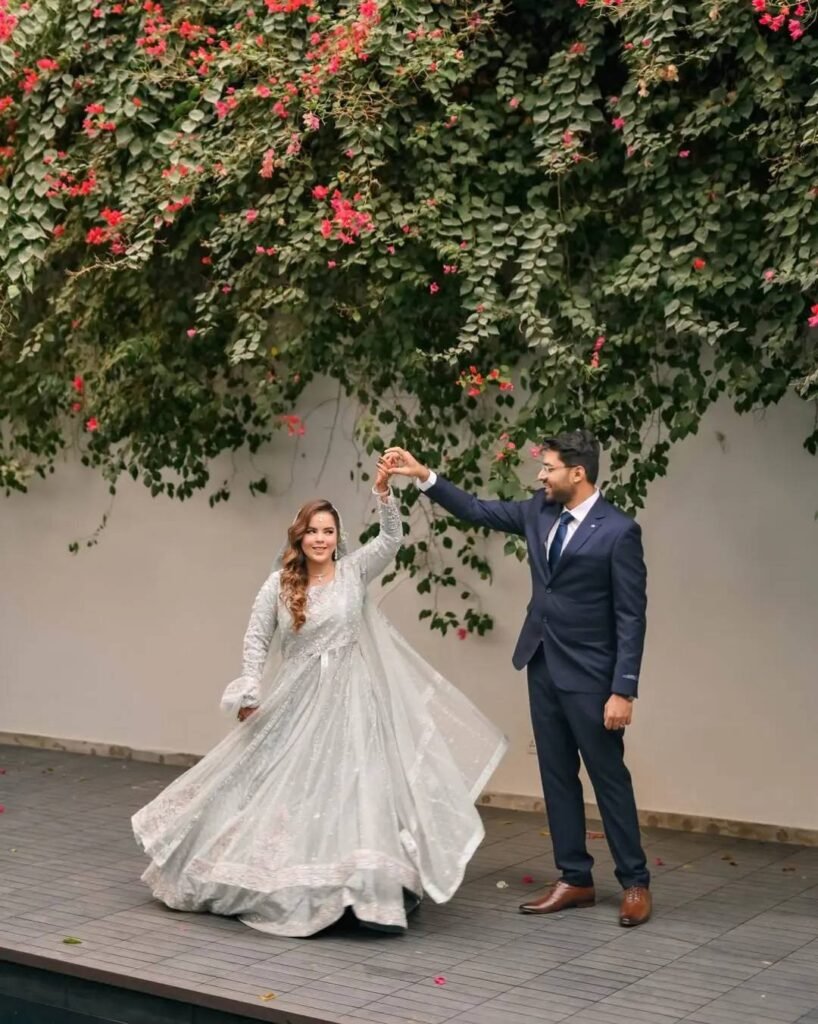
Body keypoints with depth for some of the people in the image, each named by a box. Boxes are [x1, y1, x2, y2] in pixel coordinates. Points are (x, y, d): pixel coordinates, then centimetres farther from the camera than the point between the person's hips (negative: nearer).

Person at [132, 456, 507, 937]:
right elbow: (257, 638, 5)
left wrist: (384, 492, -26)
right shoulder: (280, 583, 1)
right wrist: (250, 695, -1)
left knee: (352, 786, -5)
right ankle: (280, 885, 26)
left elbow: (392, 540, -13)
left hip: (348, 700, -2)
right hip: (296, 701, 2)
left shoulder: (353, 572, -2)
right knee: (284, 790, 9)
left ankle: (371, 887, -1)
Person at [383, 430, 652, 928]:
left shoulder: (619, 531, -15)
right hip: (543, 667, 7)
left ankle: (635, 882, 15)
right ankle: (575, 879, 20)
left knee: (609, 776, 2)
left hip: (589, 675, -7)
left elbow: (631, 617, -15)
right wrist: (423, 475, 5)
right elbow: (477, 511, 15)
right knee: (557, 775, 11)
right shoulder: (540, 511, 4)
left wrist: (623, 691, -18)